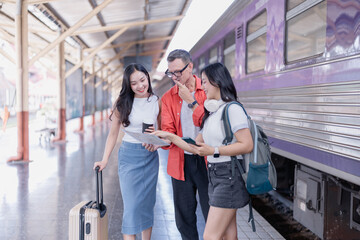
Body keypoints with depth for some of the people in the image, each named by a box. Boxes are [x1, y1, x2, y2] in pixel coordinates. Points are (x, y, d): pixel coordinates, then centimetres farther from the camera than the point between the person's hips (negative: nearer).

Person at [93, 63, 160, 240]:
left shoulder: (157, 102, 0)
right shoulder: (123, 103, -4)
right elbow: (113, 133, 1)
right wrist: (104, 160, -3)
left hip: (150, 157, 2)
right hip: (129, 156, -2)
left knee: (147, 203, 10)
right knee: (132, 205, -5)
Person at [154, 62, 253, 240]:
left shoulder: (232, 109, -11)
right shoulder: (211, 112, 17)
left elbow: (247, 145, -19)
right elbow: (195, 147, 16)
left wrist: (213, 151, -20)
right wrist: (170, 137, 8)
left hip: (228, 175, -9)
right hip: (214, 175, 9)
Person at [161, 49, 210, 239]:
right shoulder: (168, 97, 6)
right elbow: (168, 130, 0)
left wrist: (191, 101, -15)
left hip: (206, 160, -3)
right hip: (181, 161, 3)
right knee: (184, 217, 12)